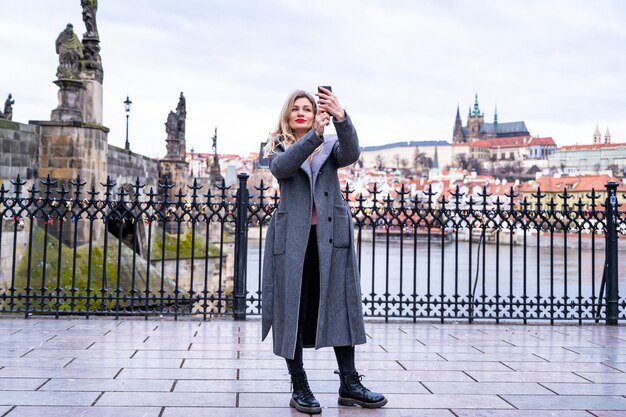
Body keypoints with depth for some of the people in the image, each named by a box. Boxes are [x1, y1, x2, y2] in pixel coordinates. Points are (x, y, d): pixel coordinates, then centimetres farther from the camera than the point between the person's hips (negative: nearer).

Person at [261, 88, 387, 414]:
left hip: (330, 236, 2)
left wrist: (341, 117, -27)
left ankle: (349, 384, 8)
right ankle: (299, 388, 9)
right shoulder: (278, 148, 10)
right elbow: (281, 168, -14)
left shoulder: (330, 146, 14)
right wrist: (314, 134, -26)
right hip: (292, 237, -1)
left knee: (340, 306, 1)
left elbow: (351, 154, -9)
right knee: (293, 310, 0)